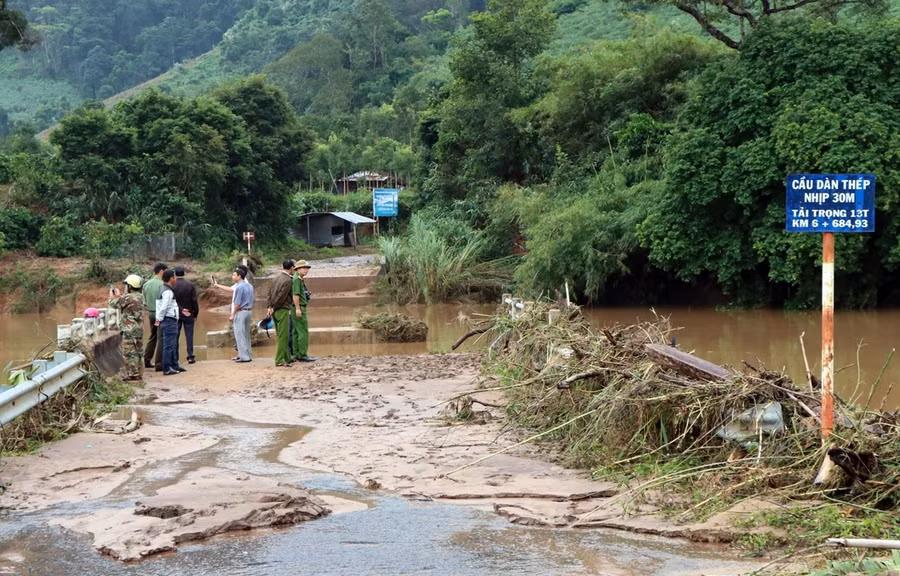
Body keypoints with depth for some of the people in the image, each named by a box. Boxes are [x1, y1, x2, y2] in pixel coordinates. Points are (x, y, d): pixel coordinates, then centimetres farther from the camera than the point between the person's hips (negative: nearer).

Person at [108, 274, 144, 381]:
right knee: (139, 352, 13)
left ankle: (132, 375, -3)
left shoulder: (128, 298, -17)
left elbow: (114, 304, -5)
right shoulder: (140, 297, 10)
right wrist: (118, 294, 29)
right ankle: (139, 374, 18)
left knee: (130, 352, -4)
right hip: (139, 329, 9)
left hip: (129, 330, -9)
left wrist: (112, 295, 13)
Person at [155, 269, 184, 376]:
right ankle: (166, 369, -5)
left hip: (171, 322, 11)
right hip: (170, 321, -11)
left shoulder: (163, 290, 16)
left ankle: (174, 366, 28)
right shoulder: (168, 292, -16)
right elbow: (163, 308, -21)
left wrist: (159, 320, 13)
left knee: (173, 345, 19)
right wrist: (160, 319, -12)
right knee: (168, 346, -7)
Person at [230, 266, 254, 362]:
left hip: (240, 311, -9)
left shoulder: (239, 287, -15)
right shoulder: (249, 286, 12)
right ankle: (248, 355, 17)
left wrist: (232, 314, -12)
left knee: (240, 335, -4)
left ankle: (244, 356, -4)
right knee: (246, 335, 15)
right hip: (249, 311, 9)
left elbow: (237, 303, -16)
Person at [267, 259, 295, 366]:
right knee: (283, 336, -5)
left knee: (281, 335, 14)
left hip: (275, 310, 9)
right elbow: (281, 296, -16)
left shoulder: (276, 278, 12)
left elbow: (270, 293, 10)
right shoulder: (288, 280, -13)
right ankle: (279, 360, -6)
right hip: (282, 310, -9)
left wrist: (269, 306, 4)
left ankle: (287, 358, 23)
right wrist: (273, 308, -7)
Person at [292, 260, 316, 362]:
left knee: (296, 332, 11)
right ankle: (302, 355, -10)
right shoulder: (296, 279, -12)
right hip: (299, 308, -11)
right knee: (303, 332, -10)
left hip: (299, 308, 11)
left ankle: (296, 354, 14)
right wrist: (298, 309, -23)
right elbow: (295, 294, -20)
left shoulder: (300, 279, 19)